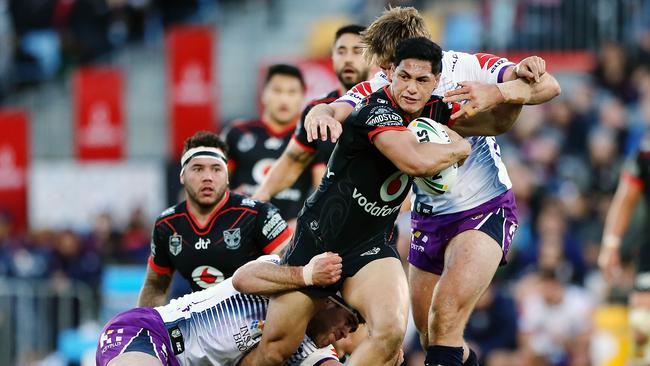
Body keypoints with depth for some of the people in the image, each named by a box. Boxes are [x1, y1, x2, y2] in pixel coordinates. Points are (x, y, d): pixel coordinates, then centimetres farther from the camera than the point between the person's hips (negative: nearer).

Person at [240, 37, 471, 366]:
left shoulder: (433, 112, 1)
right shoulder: (377, 111, -22)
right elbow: (417, 161, -38)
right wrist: (459, 148, -19)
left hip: (370, 248, 5)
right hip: (317, 239, -5)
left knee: (390, 333, -24)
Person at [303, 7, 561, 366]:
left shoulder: (468, 67, -18)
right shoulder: (377, 90, -9)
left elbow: (548, 85, -27)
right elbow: (334, 110, -25)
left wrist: (497, 93, -47)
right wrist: (321, 114, -50)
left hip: (484, 207, -5)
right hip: (428, 214, 5)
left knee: (446, 316, -24)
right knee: (429, 333, 12)